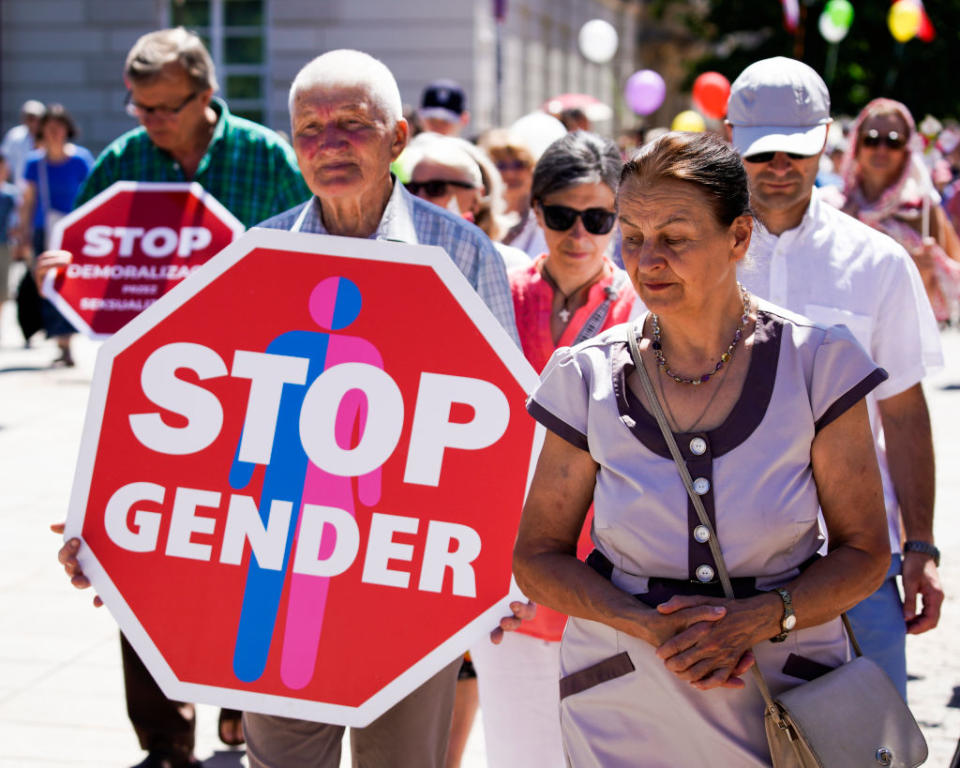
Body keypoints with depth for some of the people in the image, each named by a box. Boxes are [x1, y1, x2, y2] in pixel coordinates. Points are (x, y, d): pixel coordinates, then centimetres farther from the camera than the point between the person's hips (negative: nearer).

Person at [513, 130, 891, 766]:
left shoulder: (817, 362, -7)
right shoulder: (589, 377, -4)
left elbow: (864, 553, -2)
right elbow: (538, 556, 1)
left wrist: (756, 618, -18)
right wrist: (649, 626, -15)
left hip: (787, 709, 0)